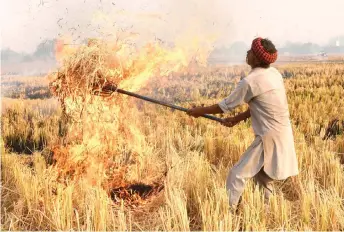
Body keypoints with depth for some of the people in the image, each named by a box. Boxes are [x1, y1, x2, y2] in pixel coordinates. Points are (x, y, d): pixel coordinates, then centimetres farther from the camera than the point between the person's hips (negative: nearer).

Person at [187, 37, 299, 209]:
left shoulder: (251, 81, -19)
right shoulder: (273, 73, 6)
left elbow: (225, 106, -9)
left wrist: (200, 111, 5)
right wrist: (237, 119, 14)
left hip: (270, 138, -9)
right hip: (280, 135, 9)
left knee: (237, 174, -2)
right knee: (262, 175, 24)